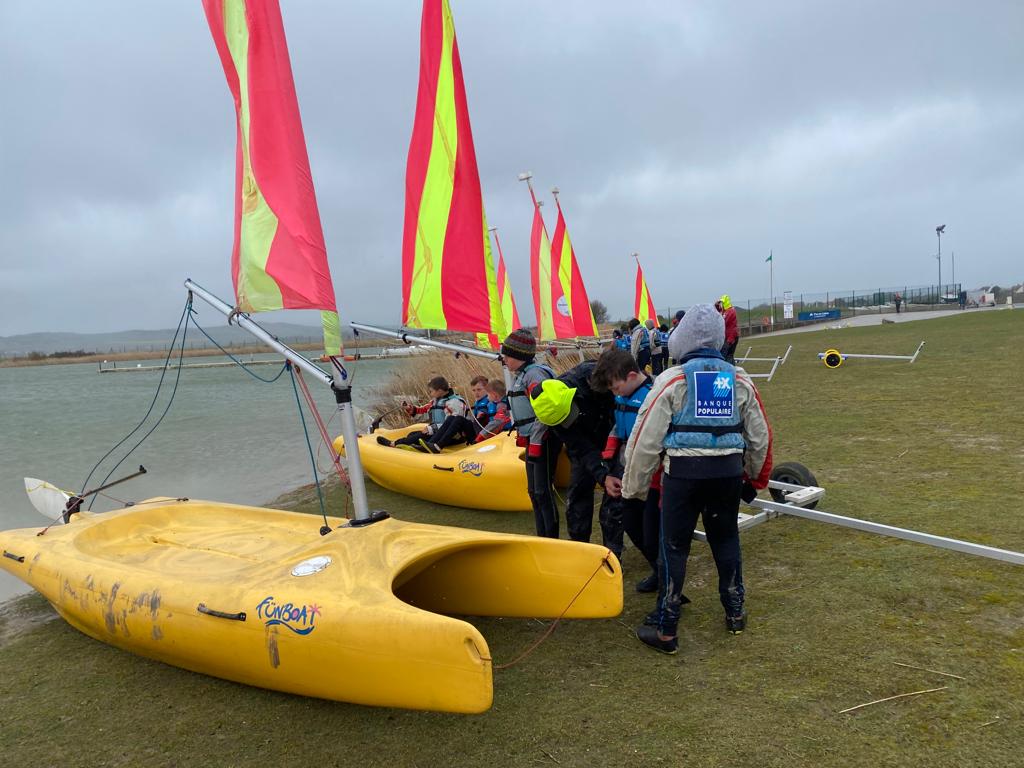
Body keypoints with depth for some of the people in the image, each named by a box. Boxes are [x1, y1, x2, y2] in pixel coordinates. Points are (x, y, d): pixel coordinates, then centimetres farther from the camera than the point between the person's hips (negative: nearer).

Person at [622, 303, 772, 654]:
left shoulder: (672, 380, -7)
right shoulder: (740, 380, 7)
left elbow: (646, 438, -8)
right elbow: (760, 436, 14)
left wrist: (634, 486, 3)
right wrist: (754, 477, 30)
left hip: (683, 472, -4)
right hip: (728, 471, 4)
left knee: (673, 547, 5)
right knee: (726, 540, 22)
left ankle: (665, 631, 11)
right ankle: (735, 612, 36)